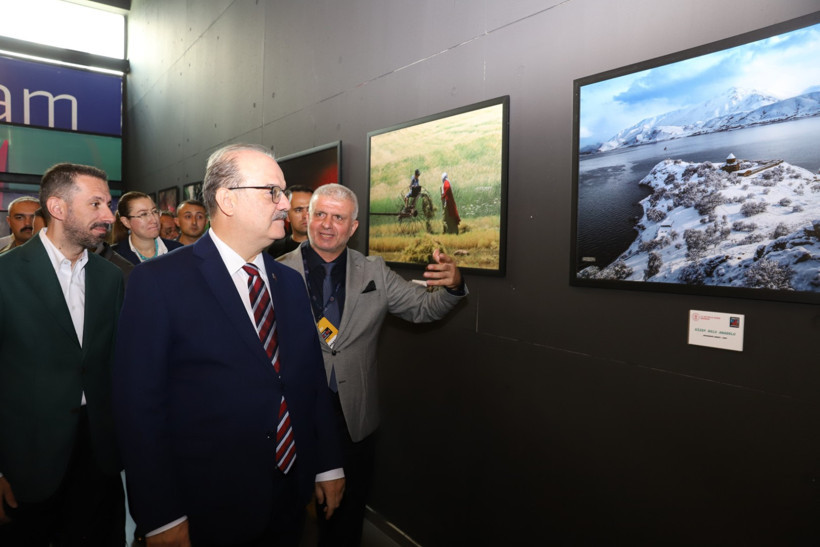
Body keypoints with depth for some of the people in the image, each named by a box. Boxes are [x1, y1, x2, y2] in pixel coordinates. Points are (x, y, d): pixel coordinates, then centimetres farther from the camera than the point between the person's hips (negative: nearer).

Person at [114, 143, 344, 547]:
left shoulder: (290, 282, 5)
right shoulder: (158, 282, -12)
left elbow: (313, 380, 8)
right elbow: (138, 404, -13)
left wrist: (329, 465, 8)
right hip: (206, 511, -5)